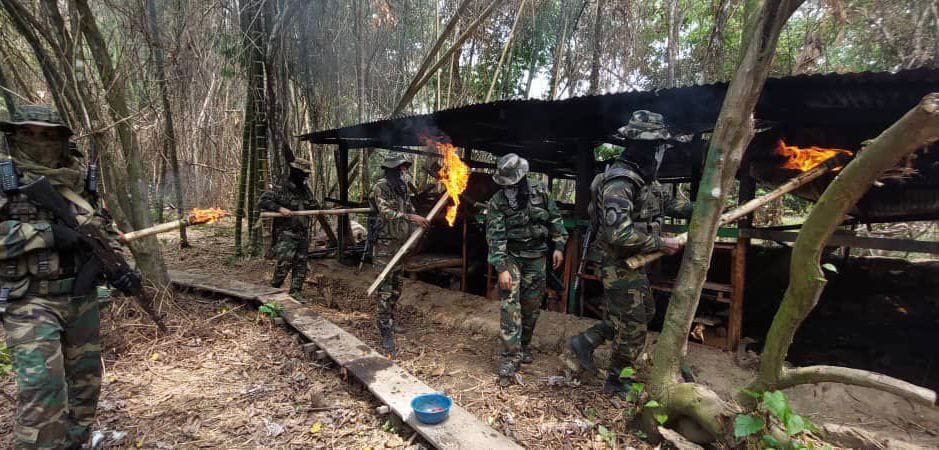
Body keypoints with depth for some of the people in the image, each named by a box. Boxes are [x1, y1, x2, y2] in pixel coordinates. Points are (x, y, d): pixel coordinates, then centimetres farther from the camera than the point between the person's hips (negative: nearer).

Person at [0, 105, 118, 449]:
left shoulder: (78, 181, 7)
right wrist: (45, 233, -21)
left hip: (82, 299, 5)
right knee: (43, 390, -10)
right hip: (31, 303, -4)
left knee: (85, 382, 14)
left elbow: (103, 229, 13)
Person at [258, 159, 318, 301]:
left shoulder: (306, 190, 13)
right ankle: (274, 289, 9)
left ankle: (295, 292, 16)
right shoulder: (280, 190, -8)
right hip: (286, 234, -6)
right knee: (284, 262, -12)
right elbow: (262, 201, -15)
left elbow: (313, 206, 25)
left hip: (303, 235, 7)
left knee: (301, 265, 7)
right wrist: (280, 208, -25)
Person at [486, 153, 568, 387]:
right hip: (511, 257, -3)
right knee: (510, 305, -10)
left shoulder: (540, 191, -2)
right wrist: (502, 268, -23)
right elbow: (495, 237, -16)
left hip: (536, 257, 3)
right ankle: (510, 357, -5)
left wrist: (558, 246, 3)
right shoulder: (497, 202, -12)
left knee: (532, 305, 9)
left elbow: (555, 219, 8)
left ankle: (524, 345, 30)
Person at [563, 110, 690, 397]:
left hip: (634, 263, 10)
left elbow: (667, 204, 22)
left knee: (644, 312, 23)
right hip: (619, 266, -10)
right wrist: (660, 244, -23)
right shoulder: (619, 181, -26)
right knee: (633, 327, 5)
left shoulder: (644, 177, 5)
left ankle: (584, 343, 25)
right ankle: (614, 382, 27)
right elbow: (619, 234, -34)